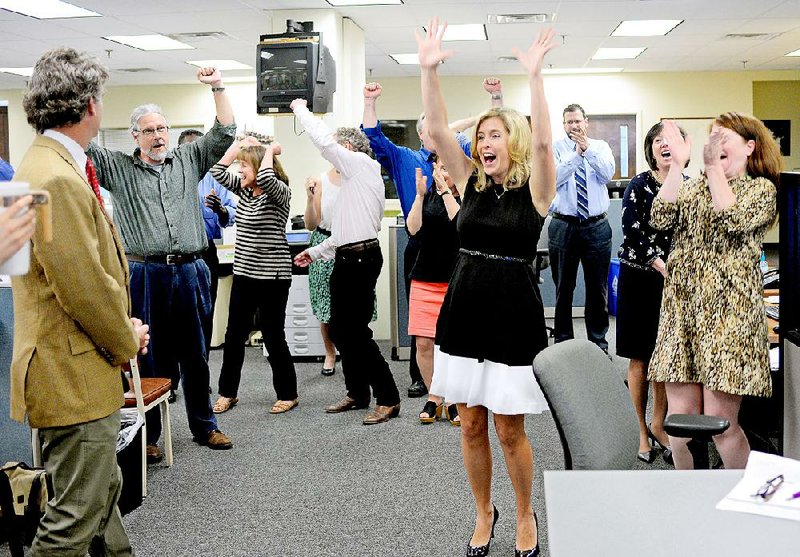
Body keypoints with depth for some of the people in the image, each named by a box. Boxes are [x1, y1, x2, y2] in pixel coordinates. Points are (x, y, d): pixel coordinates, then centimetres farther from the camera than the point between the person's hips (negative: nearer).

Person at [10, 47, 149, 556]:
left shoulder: (59, 167, 12)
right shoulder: (57, 180, -22)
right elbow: (84, 287, -24)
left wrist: (124, 327, 8)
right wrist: (126, 342, -8)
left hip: (88, 373, 11)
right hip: (75, 379, -11)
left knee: (105, 491, 24)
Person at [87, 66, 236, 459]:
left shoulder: (188, 161, 12)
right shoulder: (118, 168, 6)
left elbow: (225, 133, 9)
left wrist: (217, 87, 1)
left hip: (189, 273, 2)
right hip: (144, 275, -2)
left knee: (195, 356, 12)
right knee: (148, 358, 5)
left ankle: (204, 426, 24)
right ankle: (148, 435, 16)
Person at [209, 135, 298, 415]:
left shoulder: (280, 192, -11)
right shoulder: (244, 190, 9)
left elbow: (265, 178, -32)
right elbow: (218, 171, 7)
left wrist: (269, 150, -16)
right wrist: (241, 143, 6)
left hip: (272, 276, -7)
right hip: (244, 274, 7)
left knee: (273, 337, 1)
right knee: (234, 336, 12)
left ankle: (287, 394, 16)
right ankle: (227, 392, 25)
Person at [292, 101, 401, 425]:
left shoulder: (361, 163, -4)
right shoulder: (353, 179, 23)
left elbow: (323, 140, -11)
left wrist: (300, 109, 4)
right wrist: (315, 253, 25)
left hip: (360, 258, -10)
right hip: (348, 258, 10)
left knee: (356, 331, -9)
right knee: (340, 329, 13)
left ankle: (388, 398, -2)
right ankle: (357, 393, 23)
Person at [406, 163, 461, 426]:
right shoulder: (429, 196, 11)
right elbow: (413, 229, 0)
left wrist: (445, 191, -14)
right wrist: (420, 194, -7)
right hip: (425, 279, 4)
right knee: (423, 343, 1)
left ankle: (455, 400, 13)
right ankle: (434, 397, 17)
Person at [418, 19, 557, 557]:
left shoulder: (534, 188, -4)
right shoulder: (471, 181, 7)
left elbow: (542, 139, -23)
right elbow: (437, 129, -3)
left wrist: (534, 76, -30)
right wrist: (429, 70, -13)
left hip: (513, 316, -4)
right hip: (464, 311, 4)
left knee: (509, 429, 3)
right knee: (471, 425, 11)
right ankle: (484, 513, 31)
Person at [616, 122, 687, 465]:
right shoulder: (639, 185, -6)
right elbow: (633, 231, -14)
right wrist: (662, 267, -23)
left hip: (676, 279, 4)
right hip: (640, 279, -3)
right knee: (640, 358, 3)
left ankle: (658, 424, 24)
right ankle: (639, 430, 13)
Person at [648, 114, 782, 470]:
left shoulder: (761, 188, 5)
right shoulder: (695, 187, 18)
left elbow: (733, 221, -15)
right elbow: (661, 219, 0)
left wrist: (713, 166, -15)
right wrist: (677, 165, -4)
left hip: (729, 311, -4)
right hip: (682, 309, 5)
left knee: (720, 422, -6)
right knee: (680, 415, 4)